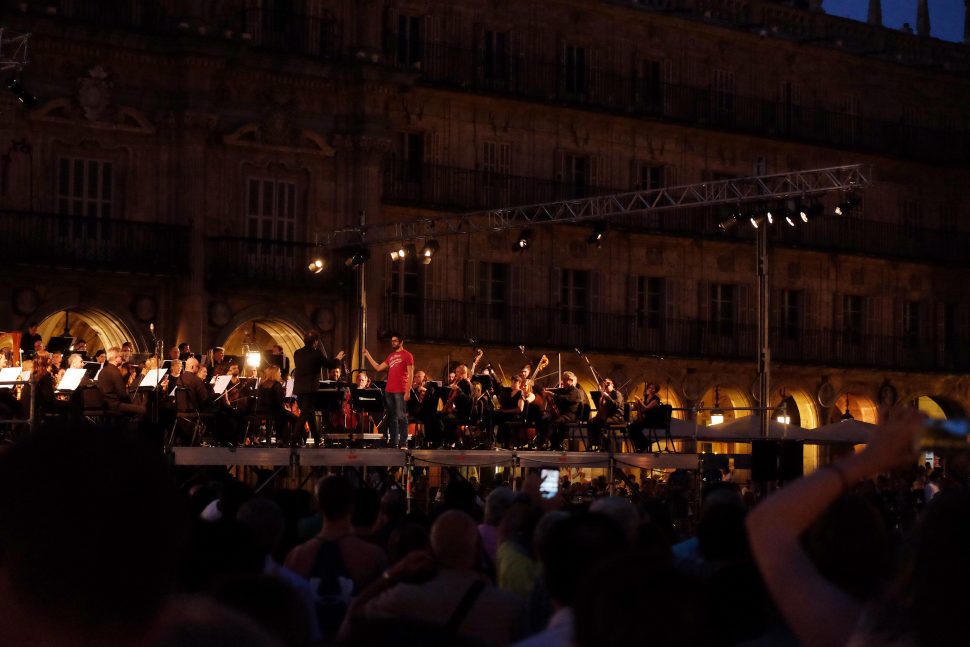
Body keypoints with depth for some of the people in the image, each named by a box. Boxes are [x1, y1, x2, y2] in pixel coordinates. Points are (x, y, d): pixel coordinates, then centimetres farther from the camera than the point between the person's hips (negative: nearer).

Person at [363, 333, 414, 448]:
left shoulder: (407, 355, -2)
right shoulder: (391, 356, 19)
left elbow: (410, 375, -7)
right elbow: (378, 368, 21)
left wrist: (408, 392, -14)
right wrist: (367, 355, 18)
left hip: (400, 391, -7)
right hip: (389, 391, 7)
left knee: (401, 417, -8)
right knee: (391, 417, 8)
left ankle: (403, 442, -8)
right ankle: (393, 442, 11)